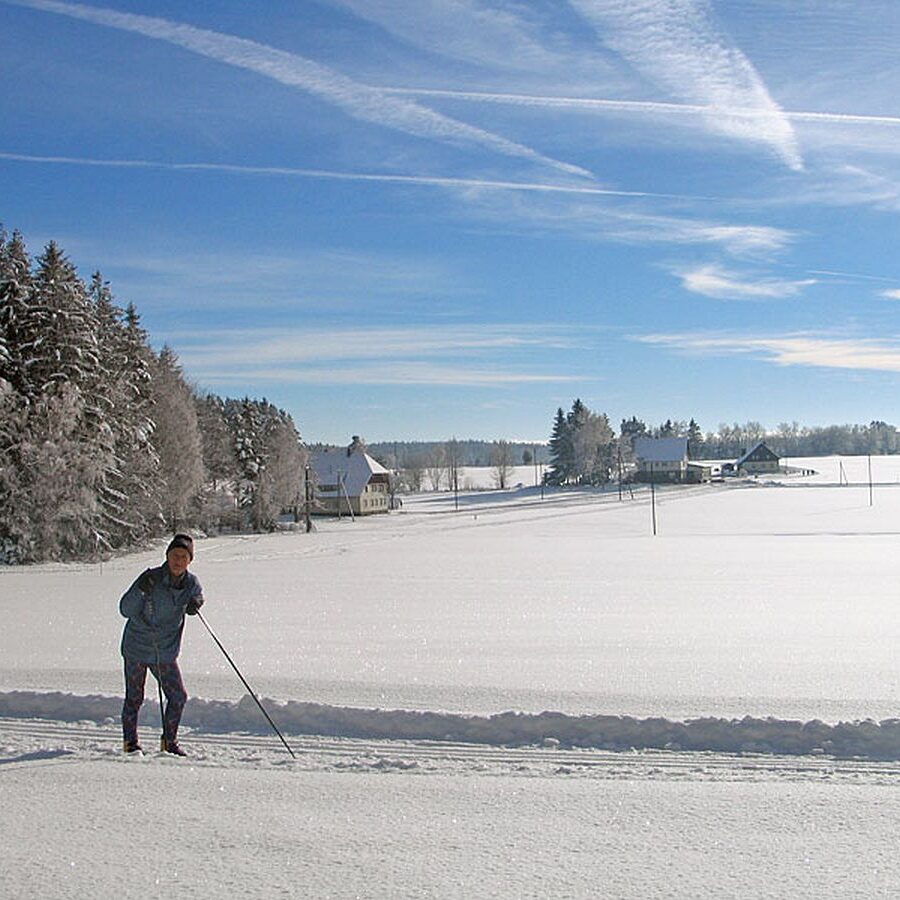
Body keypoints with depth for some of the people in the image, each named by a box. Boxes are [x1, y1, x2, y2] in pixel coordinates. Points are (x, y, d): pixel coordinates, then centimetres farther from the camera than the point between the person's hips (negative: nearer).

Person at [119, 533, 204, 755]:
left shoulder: (191, 583, -10)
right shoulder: (151, 578, -21)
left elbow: (197, 595, 12)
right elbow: (126, 610, -22)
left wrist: (195, 603, -13)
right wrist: (140, 590, -41)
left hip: (166, 652, 4)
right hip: (136, 648, -4)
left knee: (179, 697, 4)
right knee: (134, 699, 6)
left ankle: (169, 741, 23)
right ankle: (130, 742, 24)